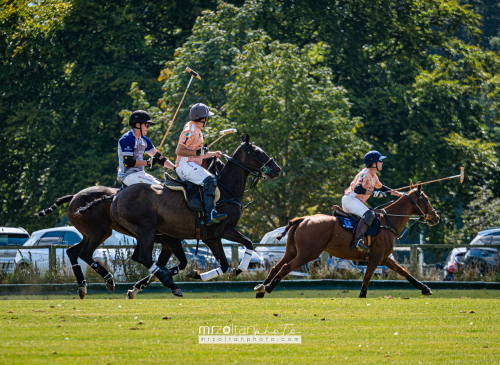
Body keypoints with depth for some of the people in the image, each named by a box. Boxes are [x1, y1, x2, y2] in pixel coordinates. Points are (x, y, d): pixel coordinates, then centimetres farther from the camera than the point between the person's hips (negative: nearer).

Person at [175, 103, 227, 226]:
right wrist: (198, 152, -20)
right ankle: (210, 214, -35)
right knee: (209, 180, -26)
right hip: (185, 166, -11)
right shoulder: (190, 131, -11)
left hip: (192, 166, 11)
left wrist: (214, 154, 23)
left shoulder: (197, 131, 22)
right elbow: (178, 151, -18)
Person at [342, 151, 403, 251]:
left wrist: (398, 194, 33)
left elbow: (381, 187, 34)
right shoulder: (365, 174, -14)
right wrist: (373, 193, -31)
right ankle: (356, 241, -44)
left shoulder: (373, 176, 17)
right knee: (369, 214, -29)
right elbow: (357, 189, -27)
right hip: (350, 199, -11)